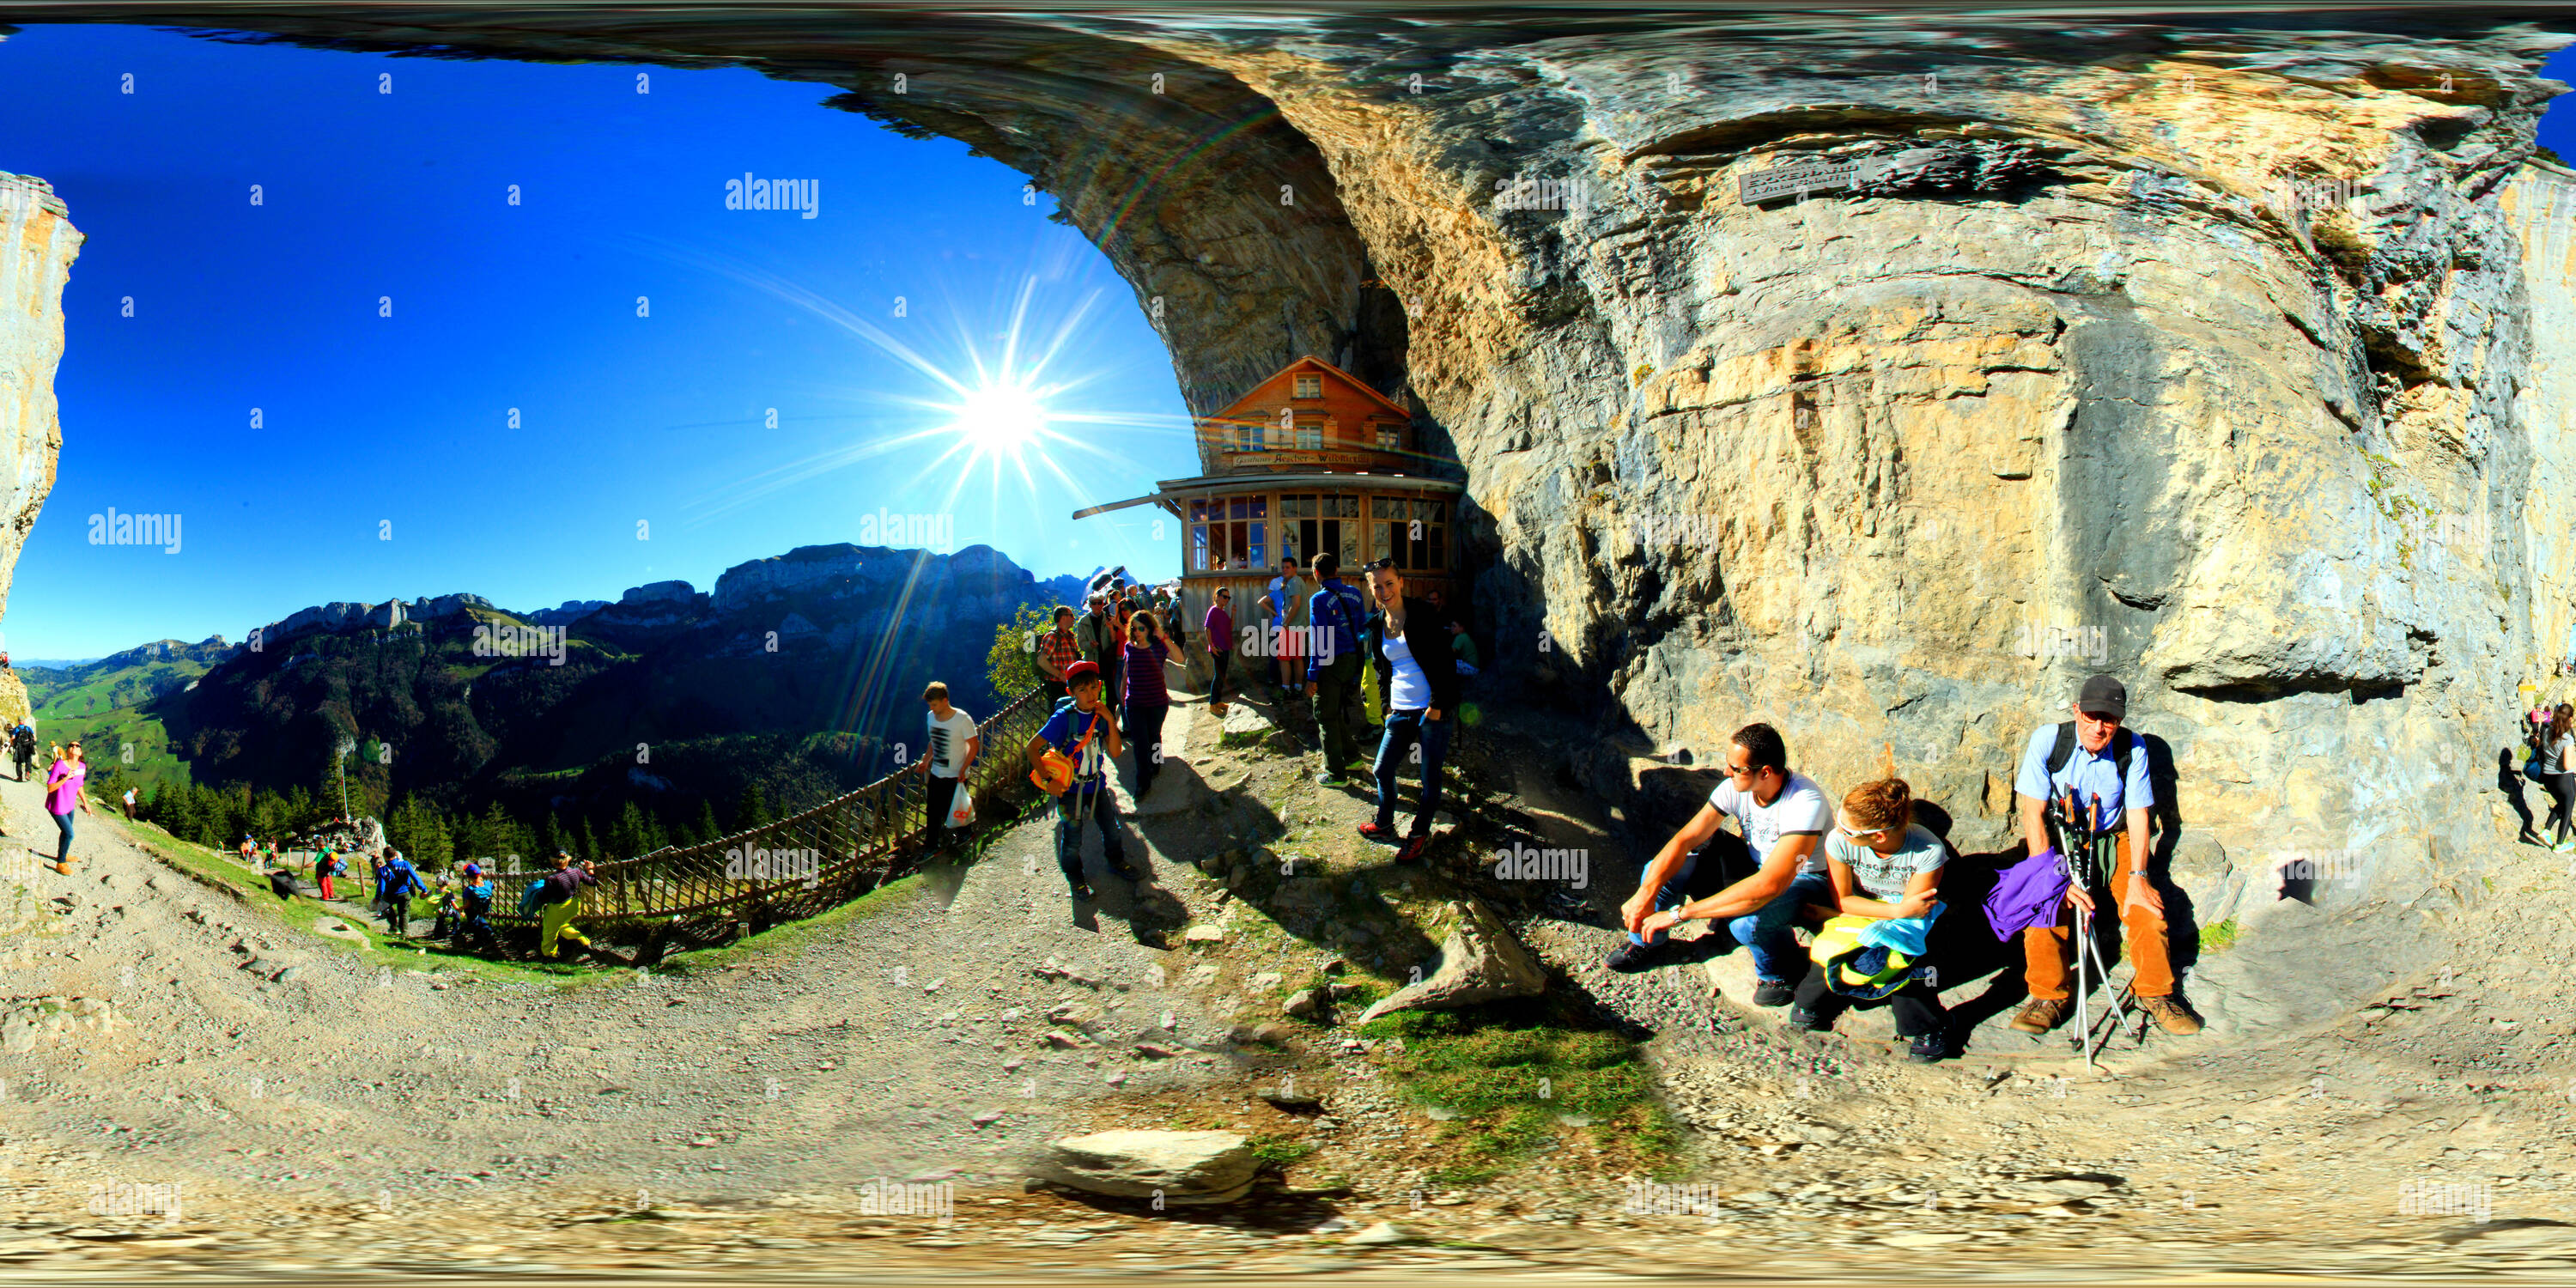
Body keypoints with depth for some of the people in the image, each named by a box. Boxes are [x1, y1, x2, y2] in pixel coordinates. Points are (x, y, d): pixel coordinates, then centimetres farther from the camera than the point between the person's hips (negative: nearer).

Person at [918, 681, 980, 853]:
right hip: (936, 774, 6)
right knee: (933, 813, 9)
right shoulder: (932, 717, 2)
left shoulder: (962, 719, -18)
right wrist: (926, 760, 10)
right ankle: (931, 847, 21)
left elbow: (974, 746, -14)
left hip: (956, 776, -6)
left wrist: (963, 769, -22)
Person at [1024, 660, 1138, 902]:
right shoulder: (1064, 718, -20)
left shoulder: (1100, 716, -5)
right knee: (1072, 839, 6)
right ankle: (1075, 879, 30)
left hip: (1096, 785, 4)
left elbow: (1115, 753, -10)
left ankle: (1116, 862, 45)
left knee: (1111, 829, 17)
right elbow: (1032, 748, -18)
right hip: (1070, 789, -4)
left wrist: (1110, 721, -19)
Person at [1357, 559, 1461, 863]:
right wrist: (1387, 704, 13)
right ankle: (1384, 825, 33)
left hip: (1433, 711, -6)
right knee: (1382, 769, 12)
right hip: (1400, 711, 6)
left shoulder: (1421, 615, -11)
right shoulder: (1376, 625, 8)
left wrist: (1437, 705, -15)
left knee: (1430, 776, 3)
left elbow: (1444, 662, -12)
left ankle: (1420, 834, 18)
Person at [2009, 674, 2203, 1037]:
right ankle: (2049, 998, -10)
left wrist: (2137, 877, -15)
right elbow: (2033, 813, -17)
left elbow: (2138, 813, -5)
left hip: (2113, 839, 2)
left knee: (2148, 906, -17)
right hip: (2057, 840, -1)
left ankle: (2154, 993, 4)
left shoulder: (2132, 748, -12)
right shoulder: (2047, 740, -17)